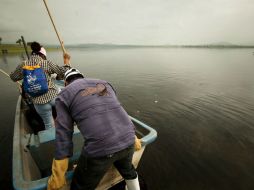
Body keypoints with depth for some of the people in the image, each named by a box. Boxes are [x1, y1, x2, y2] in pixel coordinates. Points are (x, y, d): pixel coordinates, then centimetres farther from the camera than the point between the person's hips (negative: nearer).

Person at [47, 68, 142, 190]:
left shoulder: (64, 95, 8)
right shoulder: (104, 84, 20)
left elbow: (63, 135, 4)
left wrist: (57, 176, 13)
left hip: (99, 149, -5)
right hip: (127, 140, 6)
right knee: (127, 169, 38)